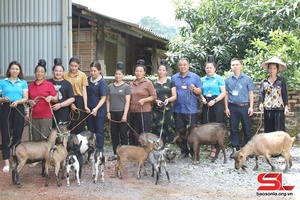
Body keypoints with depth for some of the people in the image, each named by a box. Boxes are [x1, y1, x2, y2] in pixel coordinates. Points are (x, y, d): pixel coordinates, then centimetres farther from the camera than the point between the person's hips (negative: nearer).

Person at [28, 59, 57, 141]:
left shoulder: (49, 84, 1)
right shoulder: (30, 86, 12)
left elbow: (56, 99, 2)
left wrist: (51, 98, -19)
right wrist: (30, 102, 1)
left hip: (46, 116, -3)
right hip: (34, 116, 4)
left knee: (45, 139, -5)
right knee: (36, 139, 5)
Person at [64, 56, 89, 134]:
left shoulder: (82, 75, 3)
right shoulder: (65, 75, 4)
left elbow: (84, 91, 0)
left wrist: (85, 106, -7)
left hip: (79, 101, 0)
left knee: (80, 124, 3)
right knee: (70, 125, 3)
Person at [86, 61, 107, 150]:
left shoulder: (102, 82, -12)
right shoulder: (88, 79, 6)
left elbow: (103, 98, -15)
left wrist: (96, 108, -27)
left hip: (99, 111, -6)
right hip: (89, 109, 6)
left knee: (99, 131, 2)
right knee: (90, 131, 13)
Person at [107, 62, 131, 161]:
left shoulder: (126, 86, -1)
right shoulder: (110, 86, 11)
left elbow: (127, 101, -6)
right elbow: (108, 100, 14)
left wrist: (125, 115, -12)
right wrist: (108, 111, 4)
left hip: (122, 112, -4)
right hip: (113, 113, 4)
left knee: (123, 134, 0)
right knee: (114, 134, 7)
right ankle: (115, 154, 15)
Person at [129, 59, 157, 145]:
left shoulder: (148, 83, -1)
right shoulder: (131, 84, 14)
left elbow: (154, 96, -4)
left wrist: (144, 100, -17)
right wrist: (128, 108, 11)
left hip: (144, 112, -5)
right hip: (133, 112, 5)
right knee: (134, 134, 6)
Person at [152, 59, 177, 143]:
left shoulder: (170, 82, 7)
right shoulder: (153, 83, 8)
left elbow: (174, 96, 4)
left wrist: (168, 99, -16)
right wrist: (156, 101, -13)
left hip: (168, 110, 0)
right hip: (157, 110, 0)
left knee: (168, 129, -5)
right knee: (158, 130, -5)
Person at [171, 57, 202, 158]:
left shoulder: (195, 77, 4)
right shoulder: (174, 78, 10)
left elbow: (200, 91, 1)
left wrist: (194, 89, -19)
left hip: (191, 109, -3)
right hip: (178, 109, 3)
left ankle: (193, 151, 10)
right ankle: (184, 151, 19)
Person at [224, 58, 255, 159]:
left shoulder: (247, 79, 3)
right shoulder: (228, 80, 7)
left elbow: (251, 93, 4)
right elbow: (226, 94, 9)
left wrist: (251, 107, -4)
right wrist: (226, 108, 3)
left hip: (244, 107, -1)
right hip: (232, 107, 2)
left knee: (247, 128, 2)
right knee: (233, 129, 6)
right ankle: (235, 149, 15)